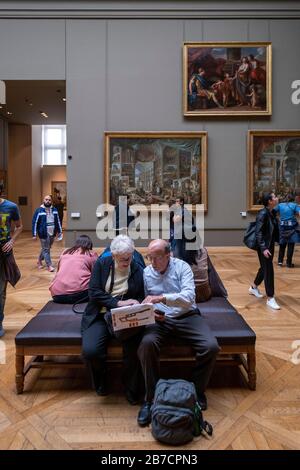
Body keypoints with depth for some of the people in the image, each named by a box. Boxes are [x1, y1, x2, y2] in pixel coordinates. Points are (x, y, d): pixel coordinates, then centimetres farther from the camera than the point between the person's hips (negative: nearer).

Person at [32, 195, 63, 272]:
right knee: (46, 250, 0)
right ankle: (49, 265, 8)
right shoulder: (39, 210, -8)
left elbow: (58, 221, 14)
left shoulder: (54, 210, 6)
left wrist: (60, 231, 14)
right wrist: (34, 234, -11)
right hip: (44, 234, -5)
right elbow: (34, 222, -8)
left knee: (47, 248, 17)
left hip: (52, 233, 5)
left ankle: (39, 260, 39)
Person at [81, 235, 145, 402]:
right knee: (90, 351, -25)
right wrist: (118, 303, -16)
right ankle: (101, 380, 12)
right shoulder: (102, 264, 1)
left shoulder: (139, 270, 3)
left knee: (134, 347, -28)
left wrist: (136, 304, -14)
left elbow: (142, 297, 10)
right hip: (99, 315, 0)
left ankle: (131, 388, 3)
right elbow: (94, 292, -7)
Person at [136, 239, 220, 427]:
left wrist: (162, 297, -32)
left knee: (211, 347, -23)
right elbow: (145, 303, 7)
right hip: (160, 319, 1)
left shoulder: (182, 267, -7)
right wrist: (151, 313, -16)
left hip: (187, 316, 0)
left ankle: (198, 390, 5)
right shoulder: (146, 273, 2)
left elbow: (189, 296, -20)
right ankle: (151, 398, -12)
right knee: (147, 343, -31)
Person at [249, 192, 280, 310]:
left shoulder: (272, 213, 5)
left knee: (265, 268, 20)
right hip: (263, 246, -9)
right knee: (268, 270, -4)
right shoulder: (263, 214, -21)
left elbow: (273, 230, 11)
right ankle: (270, 299, 5)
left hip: (270, 245, 9)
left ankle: (253, 288, 40)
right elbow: (258, 232, -23)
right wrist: (263, 248, -27)